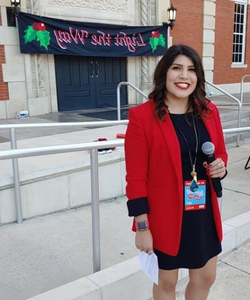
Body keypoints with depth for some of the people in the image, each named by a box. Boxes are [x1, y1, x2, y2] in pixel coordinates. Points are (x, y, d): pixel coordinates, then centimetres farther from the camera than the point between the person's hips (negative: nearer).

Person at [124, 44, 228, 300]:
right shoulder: (142, 116, -16)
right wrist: (142, 226, -13)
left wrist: (221, 167, -9)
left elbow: (220, 153, 15)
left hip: (204, 213, 5)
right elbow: (136, 177, -14)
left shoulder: (209, 111, 1)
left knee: (206, 277, 22)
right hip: (165, 215, -5)